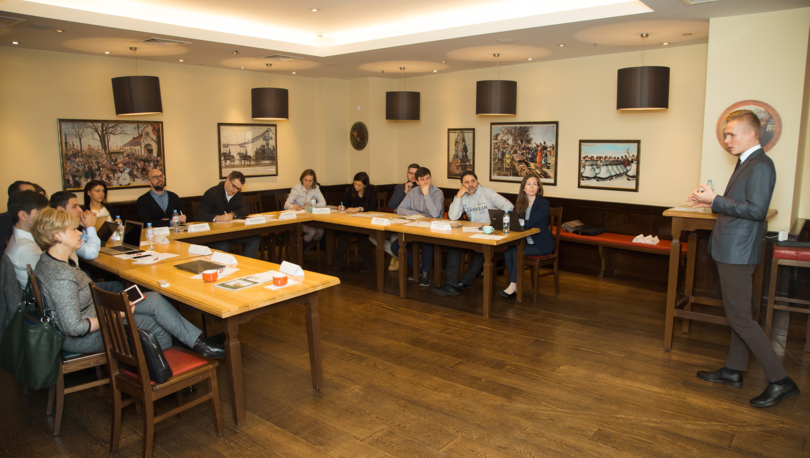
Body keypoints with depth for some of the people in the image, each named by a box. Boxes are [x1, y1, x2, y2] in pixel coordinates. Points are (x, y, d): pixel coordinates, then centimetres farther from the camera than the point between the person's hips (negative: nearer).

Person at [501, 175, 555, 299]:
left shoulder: (543, 204, -12)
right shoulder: (522, 203, 9)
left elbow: (529, 223, -22)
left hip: (542, 244, -6)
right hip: (526, 241, 6)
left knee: (517, 252, -25)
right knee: (507, 251, -19)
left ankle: (513, 286, -13)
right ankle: (515, 285, -13)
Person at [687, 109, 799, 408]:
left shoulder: (760, 165, -17)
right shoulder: (745, 163, 14)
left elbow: (756, 209, -24)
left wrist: (716, 200, -21)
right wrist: (711, 202, 9)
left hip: (738, 253, -10)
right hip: (733, 251, 10)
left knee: (739, 318, -4)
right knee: (739, 315, 17)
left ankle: (780, 381, 5)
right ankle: (734, 371, 29)